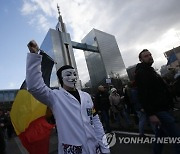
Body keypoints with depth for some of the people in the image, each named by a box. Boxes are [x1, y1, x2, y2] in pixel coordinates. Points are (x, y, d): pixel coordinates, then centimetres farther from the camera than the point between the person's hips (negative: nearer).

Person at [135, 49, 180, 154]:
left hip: (163, 108, 10)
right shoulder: (141, 73, -12)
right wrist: (150, 114, -26)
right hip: (158, 111, -10)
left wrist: (169, 104, 19)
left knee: (160, 136, 18)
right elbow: (143, 95, -22)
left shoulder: (151, 70, 20)